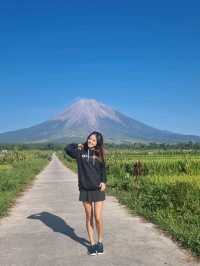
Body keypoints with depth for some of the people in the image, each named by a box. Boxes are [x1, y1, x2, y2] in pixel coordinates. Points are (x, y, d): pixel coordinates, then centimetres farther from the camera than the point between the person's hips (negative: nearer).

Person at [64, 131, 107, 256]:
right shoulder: (80, 152, 2)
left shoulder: (99, 154, 1)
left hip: (98, 189, -1)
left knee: (98, 218, -3)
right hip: (85, 189, 1)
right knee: (89, 217, 9)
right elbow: (67, 148, 9)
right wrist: (78, 145, 5)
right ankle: (92, 243, 22)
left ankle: (100, 242, 20)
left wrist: (104, 182, -7)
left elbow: (103, 170, 6)